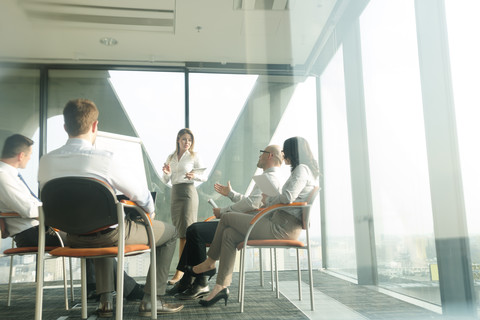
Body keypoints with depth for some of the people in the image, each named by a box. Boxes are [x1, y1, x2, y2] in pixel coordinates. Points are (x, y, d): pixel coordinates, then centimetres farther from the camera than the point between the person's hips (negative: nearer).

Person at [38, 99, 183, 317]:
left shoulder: (46, 161, -6)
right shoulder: (106, 160, -22)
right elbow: (142, 195, -10)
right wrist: (150, 212, 13)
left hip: (74, 238, 6)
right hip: (111, 235, -6)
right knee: (170, 232, 16)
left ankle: (105, 300, 34)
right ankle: (151, 300, 15)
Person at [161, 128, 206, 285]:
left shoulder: (194, 156, 4)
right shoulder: (170, 158, 15)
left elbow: (204, 177, 1)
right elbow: (165, 181, 15)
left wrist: (194, 175, -19)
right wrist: (166, 173, -7)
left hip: (188, 191, -5)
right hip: (175, 193, 5)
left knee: (186, 230, -11)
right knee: (179, 229, 5)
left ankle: (180, 270, -13)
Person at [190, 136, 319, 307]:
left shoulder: (302, 169, -9)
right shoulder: (301, 170, 23)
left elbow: (288, 198, -22)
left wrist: (268, 200, -3)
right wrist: (269, 200, 11)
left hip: (281, 229, -10)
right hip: (281, 224, 10)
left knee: (226, 218, -3)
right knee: (229, 234, 3)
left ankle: (209, 263, 14)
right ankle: (222, 287, 0)